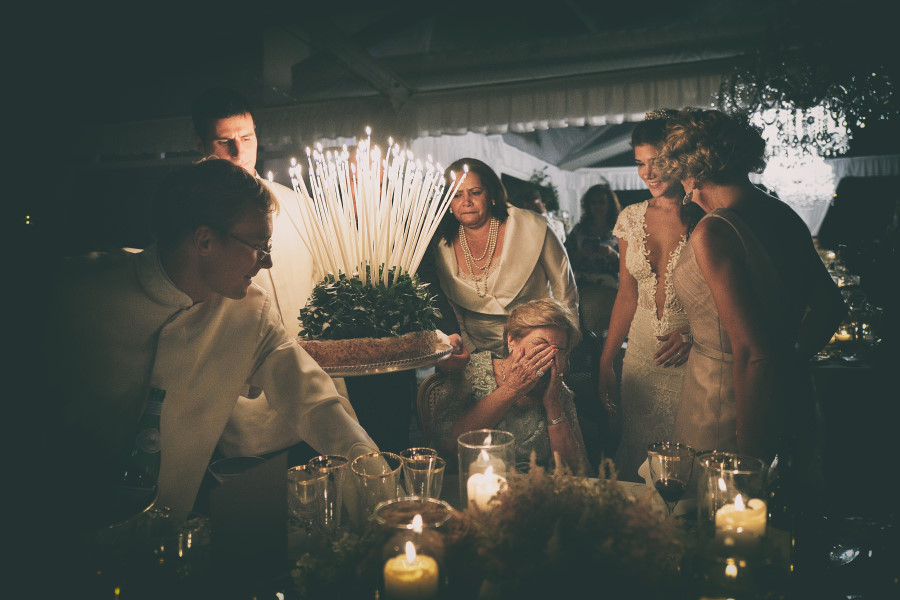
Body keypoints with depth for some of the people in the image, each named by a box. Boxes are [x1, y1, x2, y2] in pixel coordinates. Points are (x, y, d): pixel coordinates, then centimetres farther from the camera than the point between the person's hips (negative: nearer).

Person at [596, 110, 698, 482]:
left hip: (691, 358, -4)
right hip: (641, 356, 4)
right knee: (637, 462, 12)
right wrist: (606, 362, 9)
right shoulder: (631, 218, 6)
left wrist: (693, 334, -21)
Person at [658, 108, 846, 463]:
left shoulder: (713, 232, -21)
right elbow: (830, 306, 16)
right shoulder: (785, 215, 4)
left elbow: (751, 352, -24)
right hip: (793, 399, 8)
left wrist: (749, 452, -18)